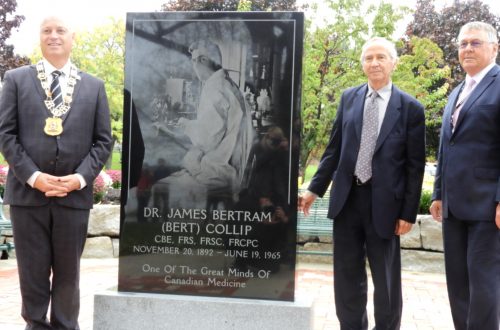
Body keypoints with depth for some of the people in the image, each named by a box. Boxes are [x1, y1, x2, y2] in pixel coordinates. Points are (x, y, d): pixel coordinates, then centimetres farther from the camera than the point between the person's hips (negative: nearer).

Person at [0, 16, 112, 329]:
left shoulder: (94, 86, 10)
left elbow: (103, 140, 6)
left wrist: (81, 177, -9)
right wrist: (33, 176, -12)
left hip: (75, 194, 1)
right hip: (27, 191, -1)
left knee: (68, 272, 10)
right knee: (33, 271, 7)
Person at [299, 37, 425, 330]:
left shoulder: (410, 108, -4)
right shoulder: (349, 98, 6)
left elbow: (415, 165, -4)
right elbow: (334, 149, 9)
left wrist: (409, 213, -7)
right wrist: (315, 189, 5)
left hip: (383, 202, -3)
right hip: (347, 198, 3)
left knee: (386, 280, 8)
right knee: (347, 277, 12)